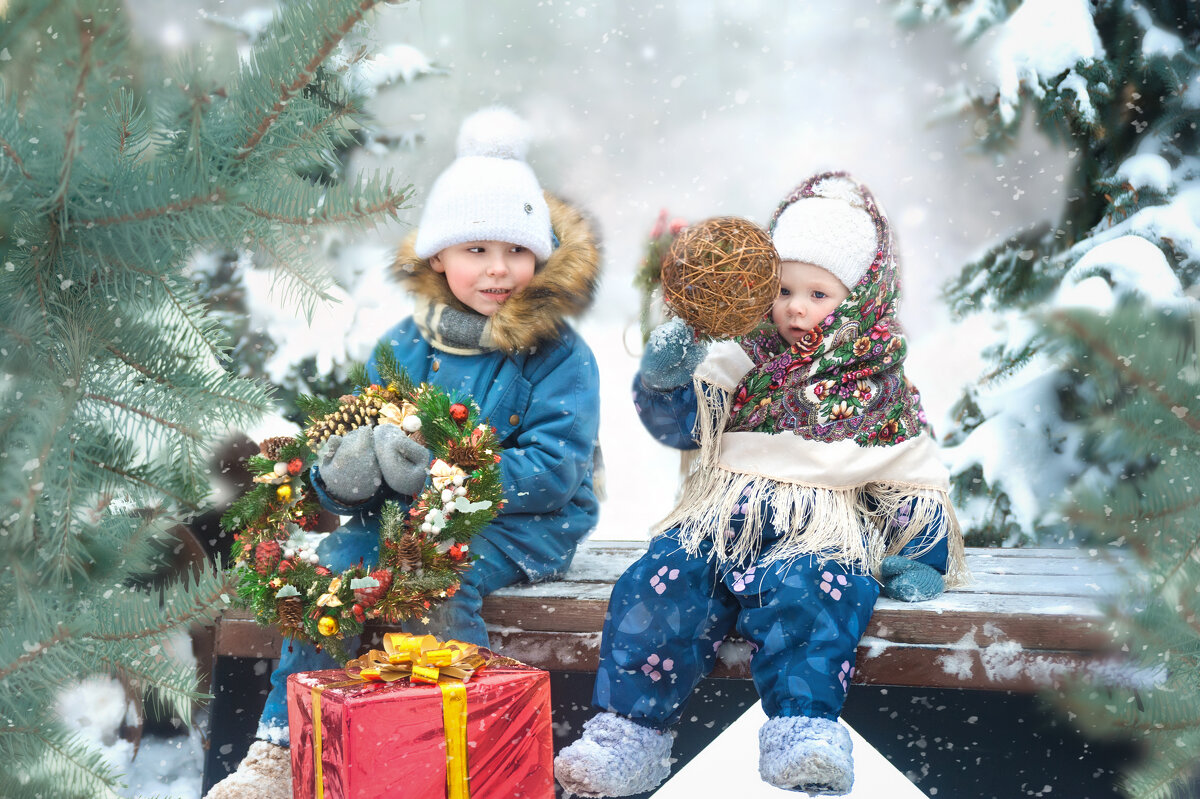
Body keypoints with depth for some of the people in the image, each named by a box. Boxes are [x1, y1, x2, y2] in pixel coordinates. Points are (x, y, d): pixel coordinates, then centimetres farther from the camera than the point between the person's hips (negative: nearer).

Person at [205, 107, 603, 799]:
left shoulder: (560, 355, -8)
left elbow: (554, 471, -17)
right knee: (330, 567, -18)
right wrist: (342, 472, -19)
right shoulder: (405, 346, 5)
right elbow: (357, 439, 7)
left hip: (523, 521, -4)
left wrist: (444, 473, -26)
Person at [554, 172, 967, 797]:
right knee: (662, 582, -25)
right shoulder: (746, 362, 14)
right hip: (727, 513, 2)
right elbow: (679, 422, 4)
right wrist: (664, 377, -16)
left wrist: (919, 556, 7)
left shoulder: (882, 392, 14)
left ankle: (802, 734, -39)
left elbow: (917, 480, 18)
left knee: (806, 594, -36)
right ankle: (633, 729, -22)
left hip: (823, 527, -1)